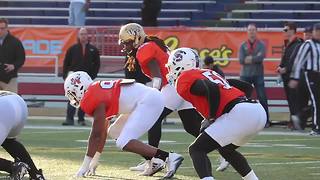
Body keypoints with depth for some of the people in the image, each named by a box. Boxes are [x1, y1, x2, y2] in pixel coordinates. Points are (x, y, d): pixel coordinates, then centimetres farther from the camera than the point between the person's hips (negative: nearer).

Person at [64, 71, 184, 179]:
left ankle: (169, 157, -20)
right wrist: (94, 162, 28)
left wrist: (85, 166, -8)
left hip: (149, 102, -10)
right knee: (116, 133, 18)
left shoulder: (96, 100, -12)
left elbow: (96, 134, -12)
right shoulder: (99, 91, 17)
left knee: (124, 143, -14)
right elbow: (102, 132, 24)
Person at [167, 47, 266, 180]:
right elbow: (246, 87, 31)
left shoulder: (184, 80, 3)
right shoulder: (209, 73, 30)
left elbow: (212, 89, -16)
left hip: (239, 114, -9)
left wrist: (211, 118, -5)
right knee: (226, 148, 33)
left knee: (196, 150, -4)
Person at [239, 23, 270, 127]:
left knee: (262, 98, -4)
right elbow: (241, 60, -5)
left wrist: (249, 59, -11)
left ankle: (266, 120, -1)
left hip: (258, 75, -2)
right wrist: (255, 59, -9)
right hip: (245, 75, 2)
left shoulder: (261, 45, 4)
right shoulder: (243, 46, 9)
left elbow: (261, 57, -13)